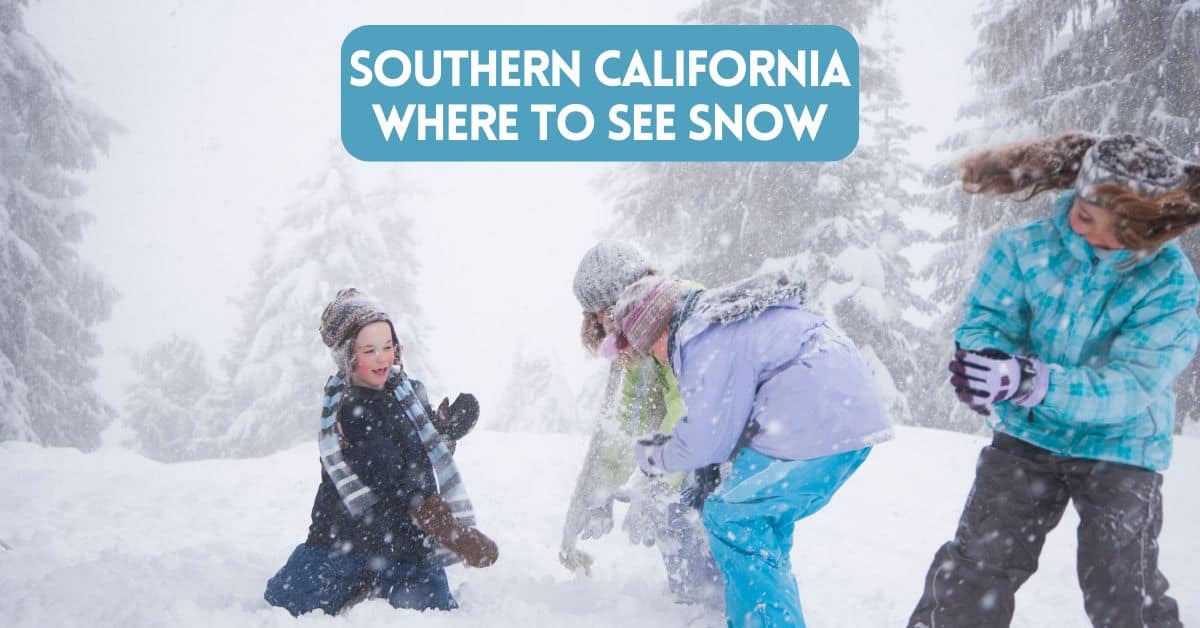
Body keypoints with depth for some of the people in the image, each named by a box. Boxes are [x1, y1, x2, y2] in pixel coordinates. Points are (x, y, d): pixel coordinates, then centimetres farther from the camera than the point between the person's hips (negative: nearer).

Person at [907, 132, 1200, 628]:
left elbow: (1130, 385, -28)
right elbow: (985, 321, -15)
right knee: (974, 569, 6)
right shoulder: (1025, 249, -13)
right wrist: (989, 365, -42)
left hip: (1120, 448, -2)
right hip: (1027, 436, 2)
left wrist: (1030, 381, -45)